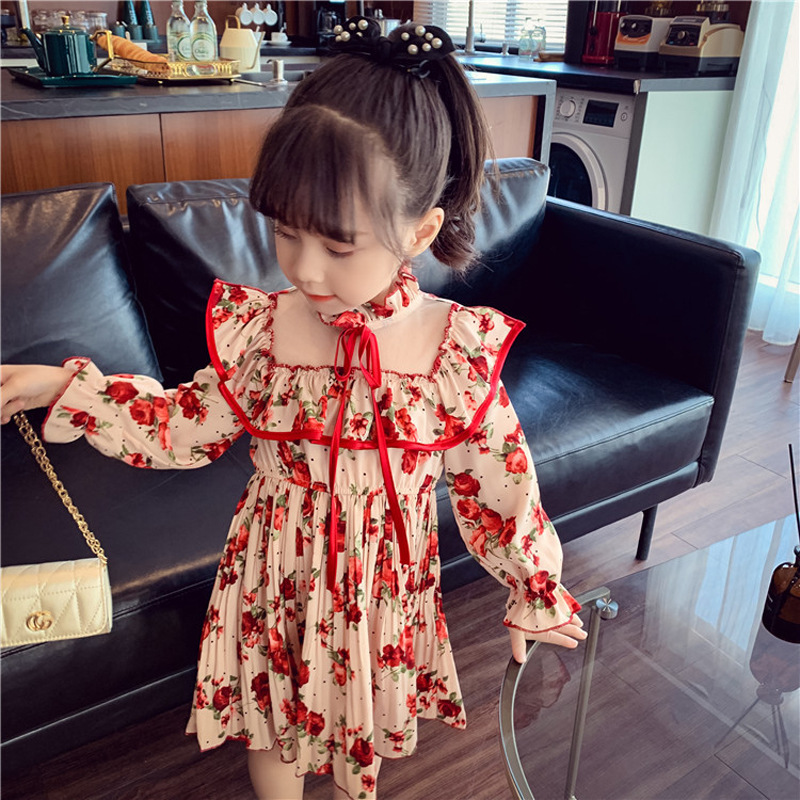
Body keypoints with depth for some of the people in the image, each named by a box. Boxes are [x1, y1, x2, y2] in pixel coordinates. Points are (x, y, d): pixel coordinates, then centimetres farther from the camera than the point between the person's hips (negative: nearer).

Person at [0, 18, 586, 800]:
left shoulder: (461, 351, -21)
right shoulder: (255, 329, -17)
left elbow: (497, 480, -9)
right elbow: (186, 428, -2)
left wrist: (535, 594, 1)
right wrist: (64, 386, -7)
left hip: (383, 583, 0)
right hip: (275, 574, 1)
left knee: (364, 725, 26)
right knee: (268, 719, 23)